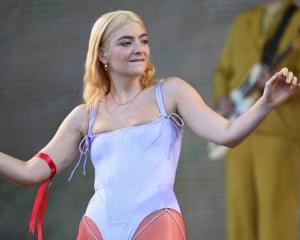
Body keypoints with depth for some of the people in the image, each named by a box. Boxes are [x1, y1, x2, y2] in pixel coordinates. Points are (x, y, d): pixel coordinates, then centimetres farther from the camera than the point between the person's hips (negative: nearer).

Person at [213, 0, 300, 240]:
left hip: (280, 132, -6)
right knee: (240, 211, 4)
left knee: (275, 218, -9)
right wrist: (222, 99, 1)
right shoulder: (244, 22, 16)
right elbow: (223, 71, 21)